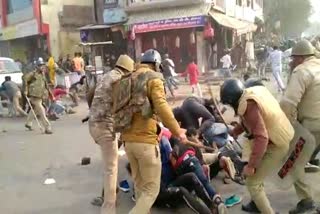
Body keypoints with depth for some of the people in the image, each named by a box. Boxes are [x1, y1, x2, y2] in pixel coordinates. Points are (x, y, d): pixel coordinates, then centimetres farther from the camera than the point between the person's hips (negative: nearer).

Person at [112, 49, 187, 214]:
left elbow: (117, 109, 15)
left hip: (128, 140, 8)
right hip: (145, 141, -8)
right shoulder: (153, 79, -6)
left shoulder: (127, 80, 16)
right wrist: (177, 131, -13)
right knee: (151, 189, 2)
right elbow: (162, 108, -19)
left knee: (140, 186, 21)